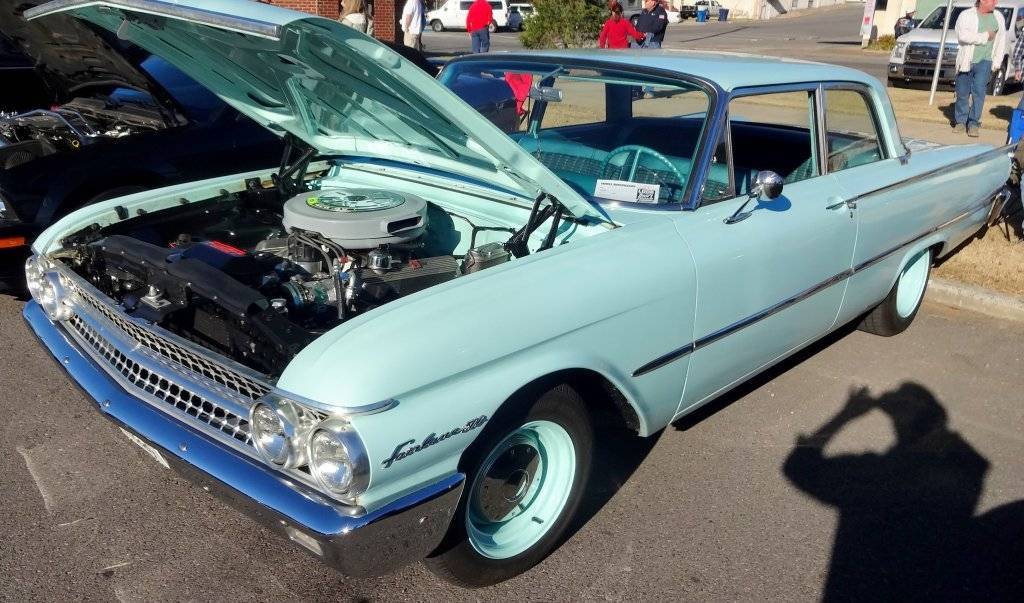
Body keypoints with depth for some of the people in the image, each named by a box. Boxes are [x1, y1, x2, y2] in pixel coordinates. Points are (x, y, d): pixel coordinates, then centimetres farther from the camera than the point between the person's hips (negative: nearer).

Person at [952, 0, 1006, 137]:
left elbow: (1001, 39, 15)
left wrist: (997, 61, 6)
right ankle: (960, 122, 20)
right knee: (962, 93, 5)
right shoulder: (966, 15, -1)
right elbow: (963, 35, -17)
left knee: (979, 91, -11)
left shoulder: (998, 18, 12)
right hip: (966, 61, -1)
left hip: (985, 61, 1)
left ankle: (974, 123, -8)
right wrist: (985, 36, -12)